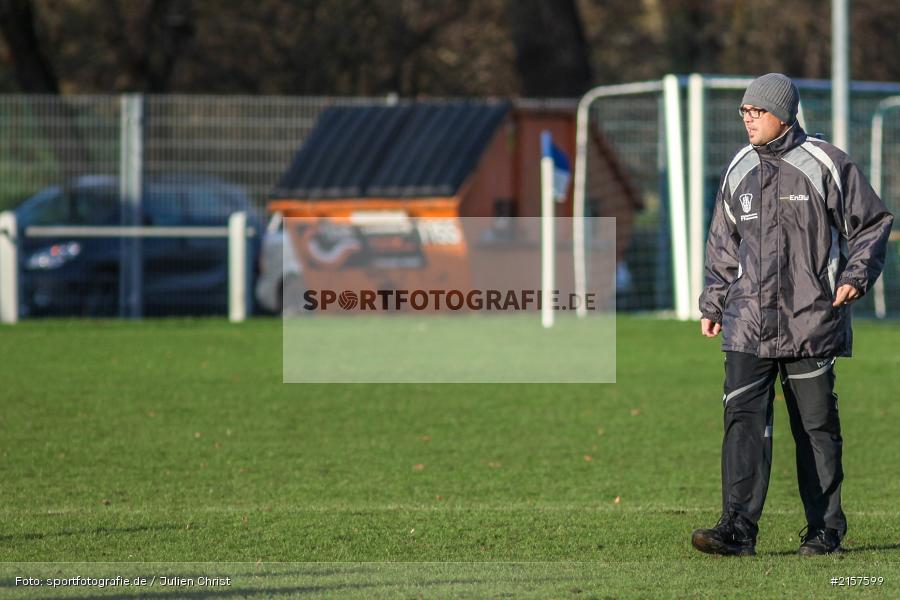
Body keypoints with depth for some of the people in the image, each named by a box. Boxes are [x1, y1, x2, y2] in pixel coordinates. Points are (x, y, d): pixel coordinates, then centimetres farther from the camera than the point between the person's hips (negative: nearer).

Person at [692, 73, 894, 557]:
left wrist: (856, 276, -8)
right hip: (748, 325, 3)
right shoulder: (739, 171, 12)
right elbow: (723, 245, 21)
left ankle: (825, 529, 15)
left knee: (816, 425, 4)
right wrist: (713, 304, 18)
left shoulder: (825, 165, -3)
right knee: (743, 418, -9)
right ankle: (738, 528, -15)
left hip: (811, 322, -3)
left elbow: (872, 223, 4)